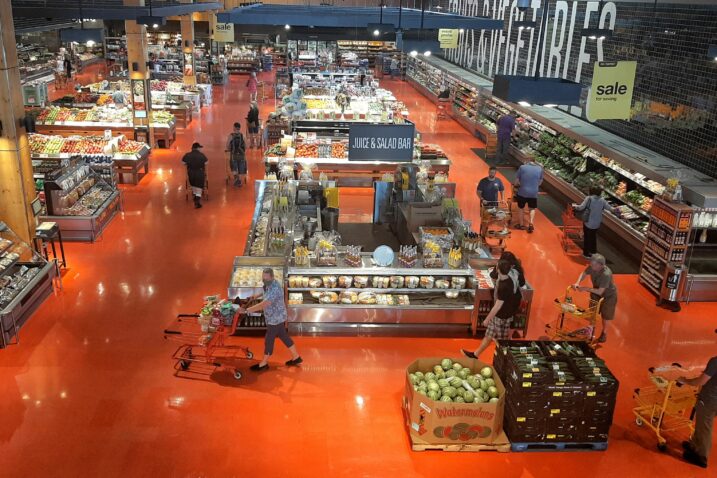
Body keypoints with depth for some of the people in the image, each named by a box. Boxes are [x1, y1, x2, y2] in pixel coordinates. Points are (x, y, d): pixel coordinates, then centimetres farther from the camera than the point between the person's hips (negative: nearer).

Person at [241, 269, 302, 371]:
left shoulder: (274, 289, -32)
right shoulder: (270, 284, 0)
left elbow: (264, 304, -40)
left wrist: (247, 310, -43)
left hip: (275, 319, -10)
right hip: (278, 317, 10)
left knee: (269, 340, 5)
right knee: (284, 337, 19)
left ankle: (264, 363, 22)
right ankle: (296, 357, 31)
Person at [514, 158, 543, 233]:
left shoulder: (522, 167, -7)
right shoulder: (540, 169, 1)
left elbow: (516, 181, -4)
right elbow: (540, 182, 10)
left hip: (522, 192, -1)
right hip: (533, 193, 2)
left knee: (521, 208, 17)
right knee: (532, 209, 19)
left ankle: (521, 224, 26)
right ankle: (531, 223, 3)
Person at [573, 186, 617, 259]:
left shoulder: (589, 198, -15)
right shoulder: (602, 200, -4)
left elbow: (581, 207, -19)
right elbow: (609, 208, 3)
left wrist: (574, 206, 0)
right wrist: (614, 210, 24)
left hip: (588, 222, -4)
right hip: (597, 223, 4)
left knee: (587, 237, 12)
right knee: (593, 236, 24)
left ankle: (586, 253, 20)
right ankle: (593, 251, 37)